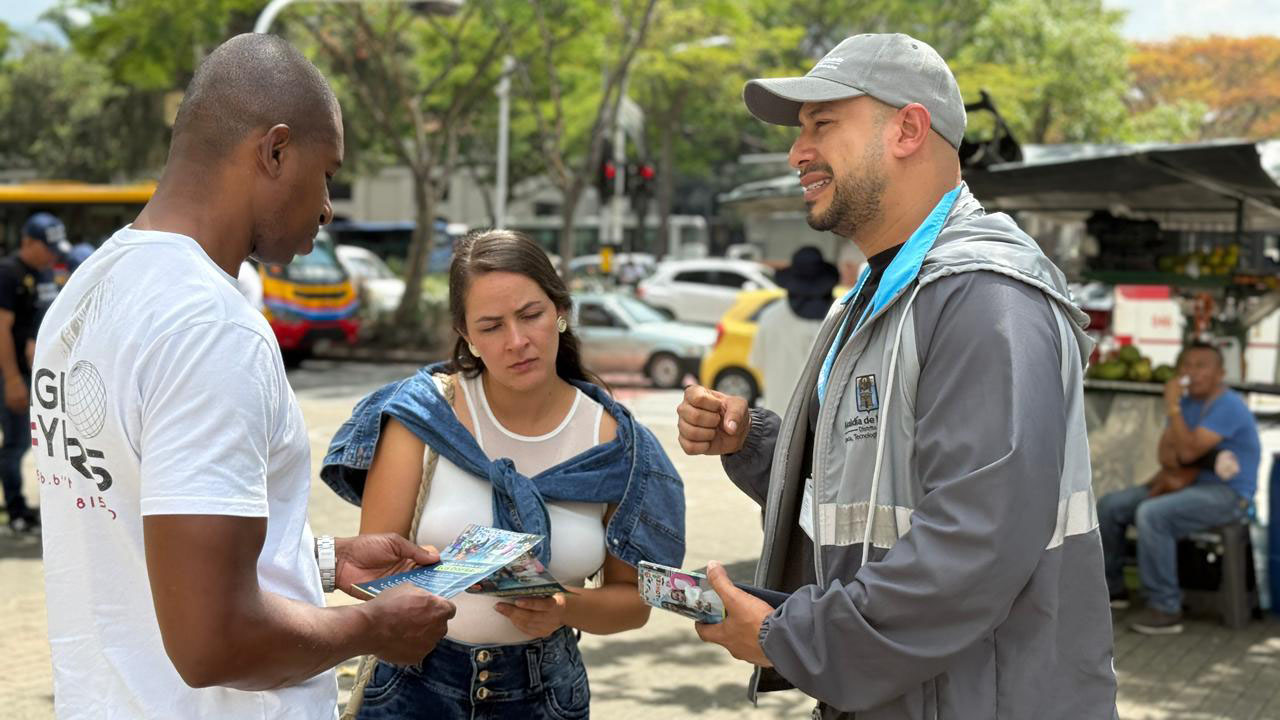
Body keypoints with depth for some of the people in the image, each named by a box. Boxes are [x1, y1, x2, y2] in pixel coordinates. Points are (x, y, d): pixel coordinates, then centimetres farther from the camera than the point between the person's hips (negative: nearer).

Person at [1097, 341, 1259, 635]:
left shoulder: (1228, 406, -17)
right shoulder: (1188, 401, 10)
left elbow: (1188, 452, -25)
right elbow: (1166, 451, 7)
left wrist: (1172, 407, -23)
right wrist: (1174, 472, -14)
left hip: (1228, 495, -9)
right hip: (1189, 485, 9)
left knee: (1152, 514, -33)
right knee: (1110, 505, 0)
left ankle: (1166, 609, -25)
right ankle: (1112, 588, 13)